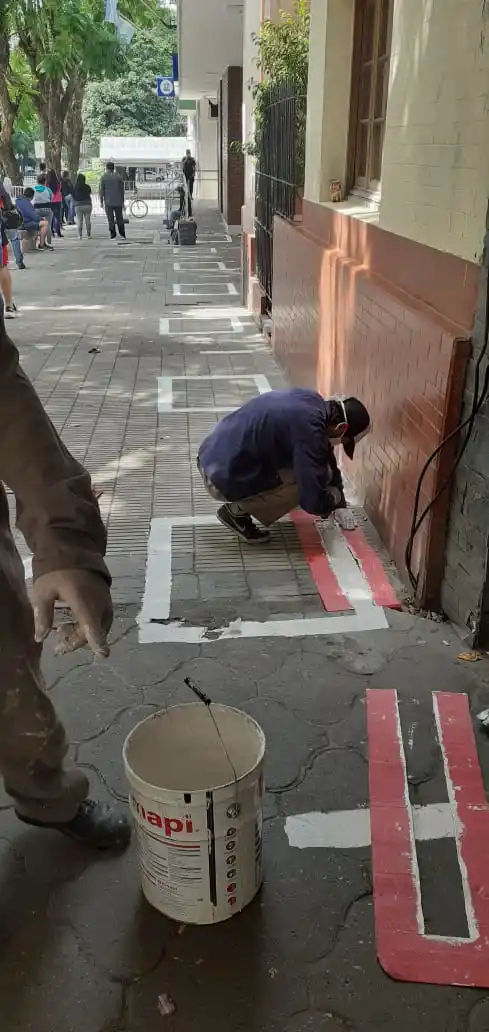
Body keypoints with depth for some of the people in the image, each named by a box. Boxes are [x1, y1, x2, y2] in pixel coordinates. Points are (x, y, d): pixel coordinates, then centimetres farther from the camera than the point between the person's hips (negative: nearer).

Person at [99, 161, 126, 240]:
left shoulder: (104, 177, -3)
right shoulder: (118, 176, 3)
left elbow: (101, 190, -5)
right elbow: (122, 189, 3)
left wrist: (101, 201, 3)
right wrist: (122, 201, 10)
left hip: (108, 202, -2)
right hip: (118, 201, 2)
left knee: (111, 219, 2)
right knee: (119, 218, 9)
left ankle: (113, 235, 0)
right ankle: (122, 235, 8)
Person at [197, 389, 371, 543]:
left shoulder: (313, 401, 5)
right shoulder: (309, 429, -24)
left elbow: (325, 454, 21)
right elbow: (312, 500, -22)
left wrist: (341, 505, 23)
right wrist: (336, 498, 1)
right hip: (223, 478, -9)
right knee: (307, 480, -13)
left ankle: (244, 502, 18)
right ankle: (236, 511, 1)